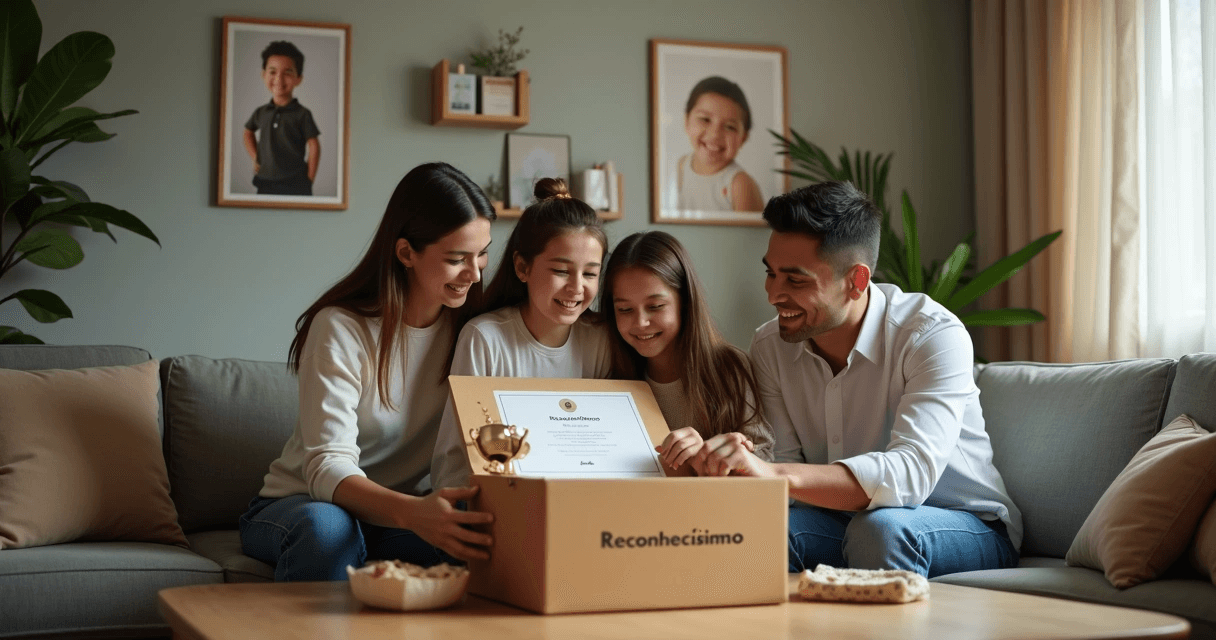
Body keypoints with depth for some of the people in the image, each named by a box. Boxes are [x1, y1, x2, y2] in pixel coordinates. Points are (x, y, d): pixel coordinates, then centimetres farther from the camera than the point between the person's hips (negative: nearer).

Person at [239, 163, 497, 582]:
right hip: (301, 503, -3)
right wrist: (412, 513, -47)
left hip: (398, 513, 3)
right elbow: (327, 466, -27)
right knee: (327, 526, -39)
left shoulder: (468, 327, -2)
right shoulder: (341, 328, -18)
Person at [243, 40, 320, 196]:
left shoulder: (302, 114, -6)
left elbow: (314, 146, -4)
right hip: (265, 185, 4)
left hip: (295, 187, -4)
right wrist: (255, 157, 11)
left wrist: (309, 179, -5)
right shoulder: (261, 112, 7)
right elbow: (248, 132, 25)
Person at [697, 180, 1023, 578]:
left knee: (880, 528, -36)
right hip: (844, 520, 4)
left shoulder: (934, 336, -21)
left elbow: (911, 473, -36)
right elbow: (787, 467, -7)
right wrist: (722, 469, -31)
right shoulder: (770, 347, -3)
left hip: (971, 530, -4)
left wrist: (776, 474, -49)